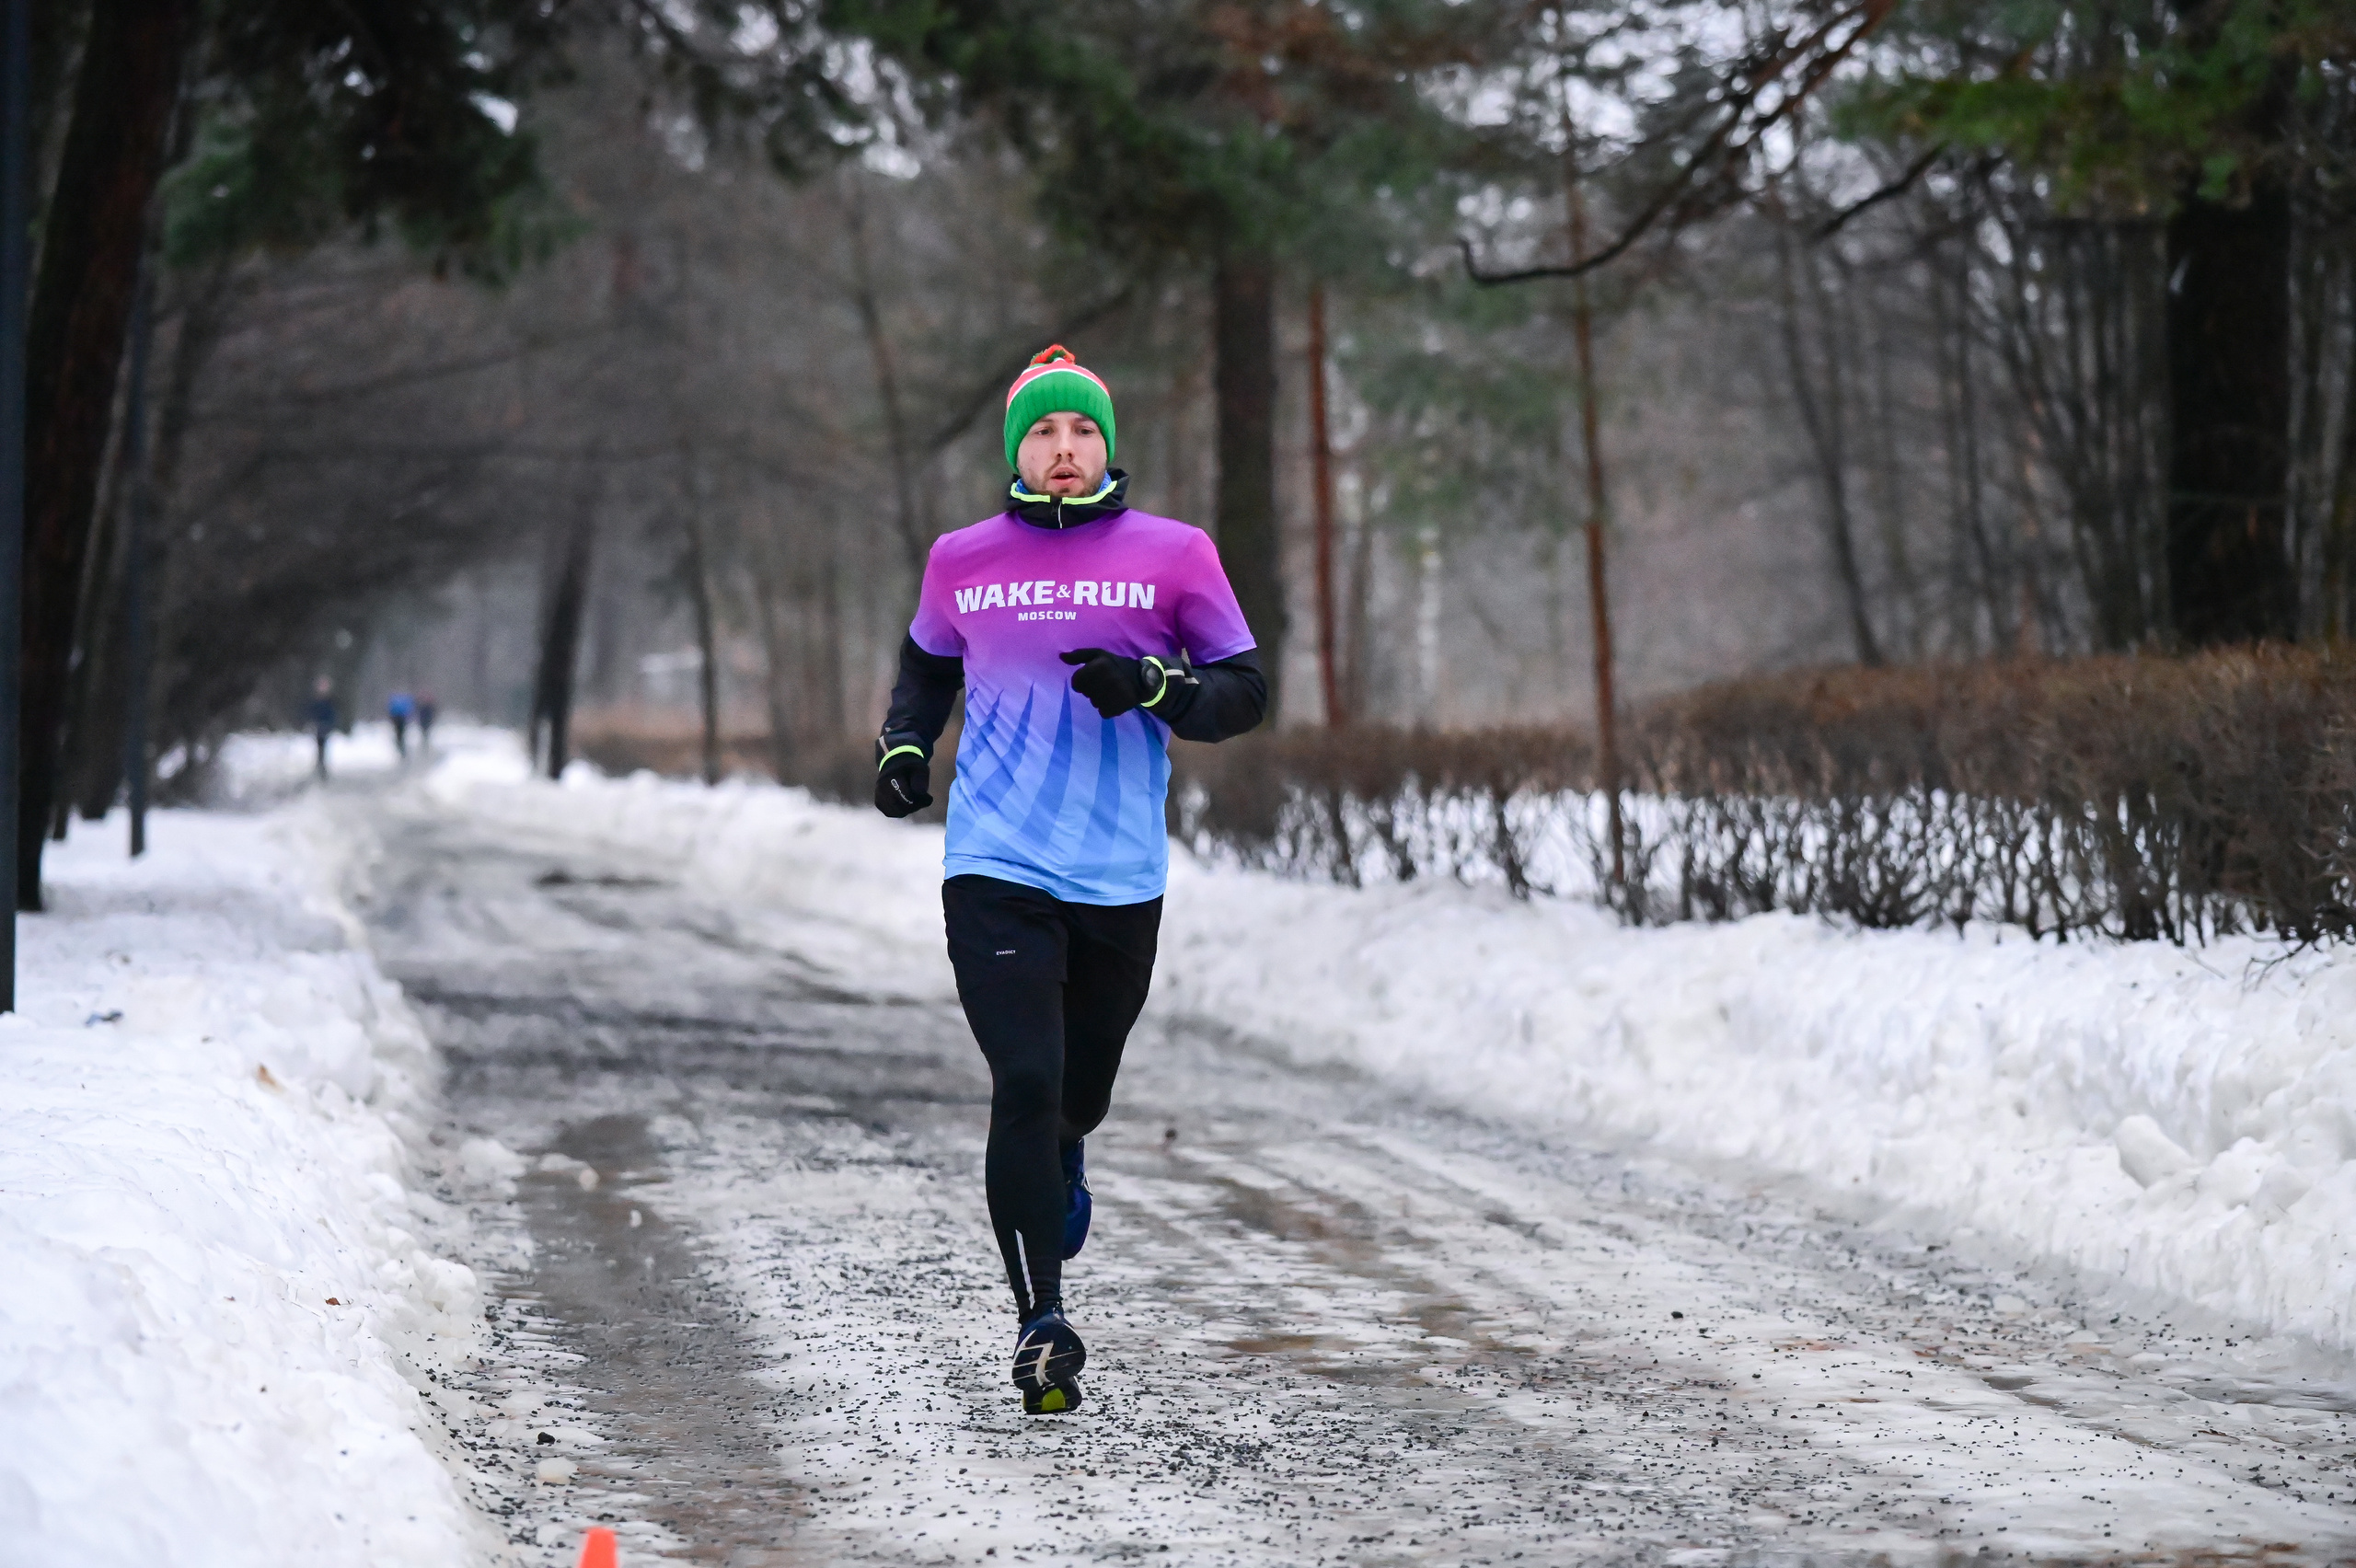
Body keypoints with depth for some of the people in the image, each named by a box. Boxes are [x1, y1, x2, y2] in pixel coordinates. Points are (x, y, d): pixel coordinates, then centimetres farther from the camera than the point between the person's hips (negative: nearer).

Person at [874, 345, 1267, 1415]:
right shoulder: (962, 561, 6)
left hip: (1121, 880, 1)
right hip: (996, 870, -1)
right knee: (1024, 1084, -14)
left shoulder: (1173, 555, 1)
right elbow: (928, 665, 25)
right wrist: (904, 743, 6)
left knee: (1081, 1083, 16)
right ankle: (1041, 1324, -7)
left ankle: (1055, 1163, 53)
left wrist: (1156, 687, -14)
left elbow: (1245, 691, 4)